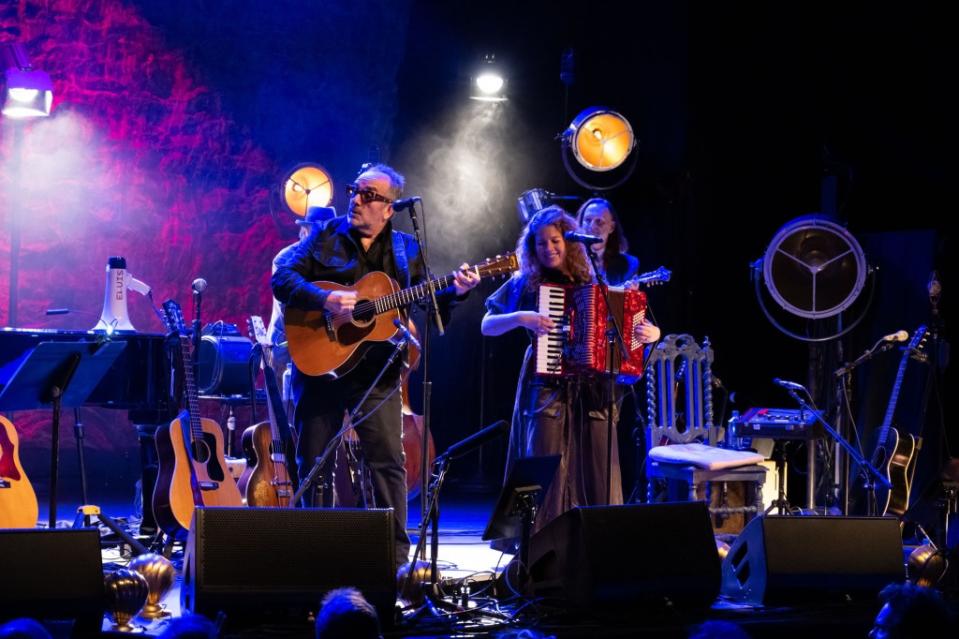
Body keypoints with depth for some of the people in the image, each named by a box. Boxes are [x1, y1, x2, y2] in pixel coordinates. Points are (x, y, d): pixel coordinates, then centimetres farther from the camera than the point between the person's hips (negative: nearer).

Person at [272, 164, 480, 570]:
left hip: (375, 372, 0)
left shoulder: (405, 250, 8)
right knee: (313, 461, 6)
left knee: (388, 459, -3)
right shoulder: (326, 237, 4)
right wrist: (325, 299, -19)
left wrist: (455, 292, -12)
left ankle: (396, 553, 2)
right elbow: (282, 277, -5)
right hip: (319, 360, 0)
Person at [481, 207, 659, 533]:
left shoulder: (593, 283, 9)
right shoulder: (525, 284, 4)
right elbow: (487, 326, 2)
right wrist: (520, 318, -15)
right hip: (546, 389, -2)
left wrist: (651, 333, -6)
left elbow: (629, 321, 15)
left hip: (593, 392, 2)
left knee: (599, 476, 0)